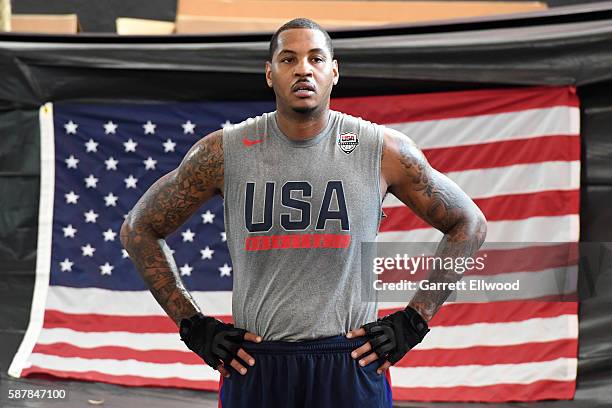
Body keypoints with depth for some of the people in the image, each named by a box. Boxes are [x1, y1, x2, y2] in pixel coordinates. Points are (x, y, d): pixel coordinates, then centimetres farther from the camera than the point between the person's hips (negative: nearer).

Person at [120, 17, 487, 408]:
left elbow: (469, 224, 8)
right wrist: (194, 326, 1)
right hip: (254, 369, 1)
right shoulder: (224, 152, -1)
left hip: (352, 365, 0)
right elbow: (139, 229, 9)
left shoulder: (384, 150, -2)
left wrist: (413, 322, 1)